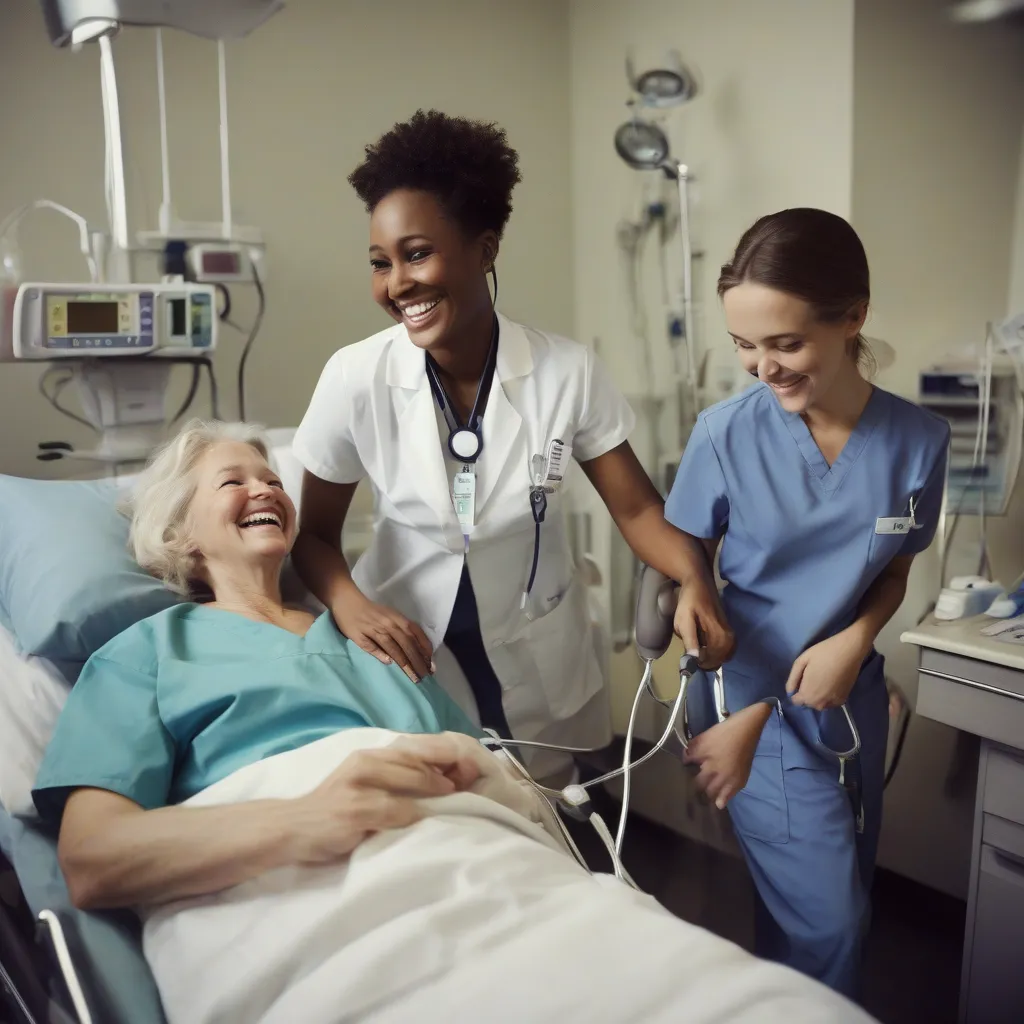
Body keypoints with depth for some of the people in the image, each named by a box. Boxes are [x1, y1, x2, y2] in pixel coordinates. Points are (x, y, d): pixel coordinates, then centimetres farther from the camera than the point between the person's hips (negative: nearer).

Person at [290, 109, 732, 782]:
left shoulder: (569, 371, -15)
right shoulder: (355, 378, -14)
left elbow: (637, 508, -8)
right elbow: (315, 534, -4)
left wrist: (695, 580, -28)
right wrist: (352, 606, -25)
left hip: (542, 680, 1)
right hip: (408, 665, 0)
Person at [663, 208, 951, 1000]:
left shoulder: (919, 441, -9)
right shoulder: (726, 434, -16)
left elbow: (894, 569, 5)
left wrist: (855, 639, -15)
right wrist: (734, 713, -16)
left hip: (854, 697, 4)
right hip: (755, 700, -4)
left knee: (846, 896, 18)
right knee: (826, 918, -1)